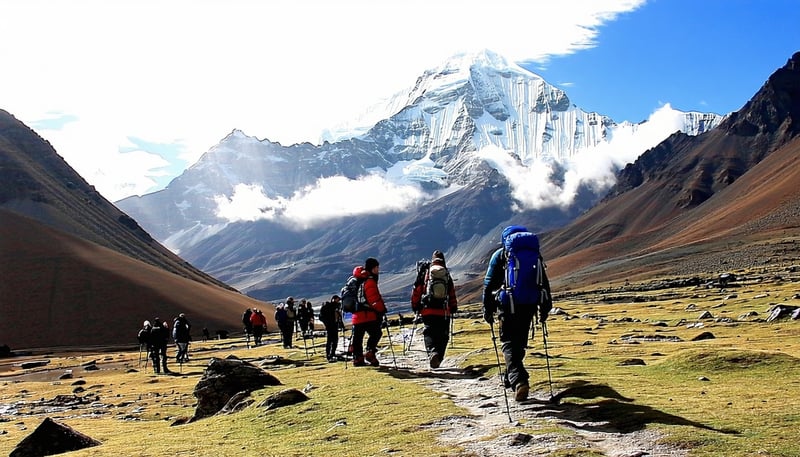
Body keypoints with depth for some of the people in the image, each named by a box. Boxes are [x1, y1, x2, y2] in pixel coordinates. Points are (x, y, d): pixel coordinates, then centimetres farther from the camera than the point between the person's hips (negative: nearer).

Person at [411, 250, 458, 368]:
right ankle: (438, 358, -1)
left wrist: (415, 306, 14)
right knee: (442, 335, 9)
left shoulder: (425, 273, 3)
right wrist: (454, 308, 26)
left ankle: (432, 351, -25)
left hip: (427, 310, -1)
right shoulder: (447, 274, 8)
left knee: (429, 333, 1)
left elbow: (416, 291, 4)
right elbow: (452, 293, 14)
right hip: (444, 311, 1)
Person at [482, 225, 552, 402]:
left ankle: (518, 379, -23)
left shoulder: (500, 255, 5)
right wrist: (544, 308, 15)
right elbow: (544, 283, 11)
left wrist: (487, 309, 2)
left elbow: (489, 284, 0)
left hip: (508, 304, -3)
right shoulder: (534, 255, 13)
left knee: (509, 343, -3)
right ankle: (510, 378, 29)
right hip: (529, 305, 3)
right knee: (520, 342, 17)